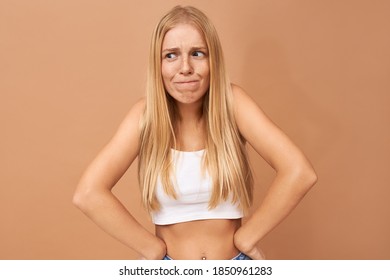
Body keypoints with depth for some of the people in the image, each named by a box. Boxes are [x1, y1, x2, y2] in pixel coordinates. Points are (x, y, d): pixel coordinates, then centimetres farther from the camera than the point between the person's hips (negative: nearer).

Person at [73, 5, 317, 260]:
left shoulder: (232, 102, -14)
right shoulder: (146, 114, -13)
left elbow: (299, 172, -22)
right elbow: (88, 194, -20)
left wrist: (246, 238, -17)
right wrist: (153, 249, -17)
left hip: (235, 260, 0)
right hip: (168, 270, 0)